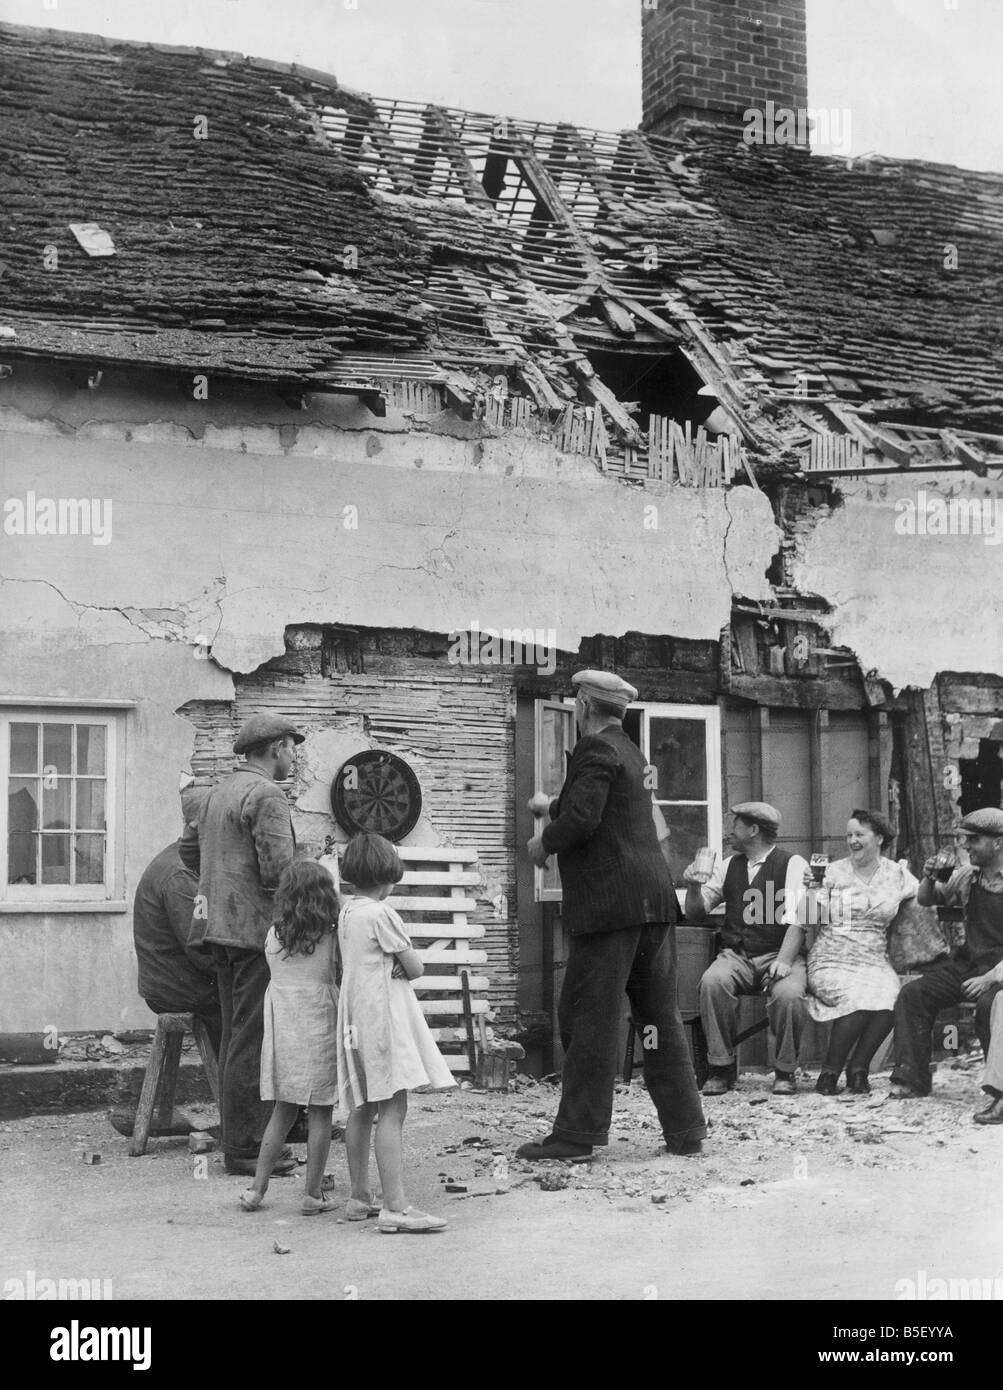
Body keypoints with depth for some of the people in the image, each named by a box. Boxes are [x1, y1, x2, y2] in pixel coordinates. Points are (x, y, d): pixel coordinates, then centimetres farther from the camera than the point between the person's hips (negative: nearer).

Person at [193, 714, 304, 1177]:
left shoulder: (217, 792, 17)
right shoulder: (265, 795, -13)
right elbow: (279, 869, -20)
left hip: (220, 928, 10)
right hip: (257, 926, -10)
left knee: (236, 1034, 14)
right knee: (252, 1039, -6)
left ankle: (239, 1136, 20)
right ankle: (243, 1148, -3)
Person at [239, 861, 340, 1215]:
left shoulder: (273, 935, 3)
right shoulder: (331, 935, -6)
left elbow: (276, 975, 10)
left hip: (281, 1023, 4)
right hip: (318, 1022, -4)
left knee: (283, 1112, 14)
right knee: (319, 1113, 4)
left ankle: (257, 1188, 14)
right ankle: (313, 1193, 7)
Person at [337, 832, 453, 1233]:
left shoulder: (347, 911, 11)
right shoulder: (381, 914, -13)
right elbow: (416, 968, -10)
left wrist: (387, 970, -2)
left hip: (356, 1016, 9)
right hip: (383, 1016, -9)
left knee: (363, 1110, 15)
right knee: (393, 1110, -11)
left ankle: (360, 1197, 23)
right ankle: (395, 1207, -16)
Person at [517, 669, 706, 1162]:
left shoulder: (596, 750, -9)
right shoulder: (630, 752, 19)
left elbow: (582, 819, -21)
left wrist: (543, 843, -5)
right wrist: (553, 808, 31)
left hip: (609, 904, -9)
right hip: (654, 900, 9)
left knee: (588, 1019, -4)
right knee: (659, 1018, 11)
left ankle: (576, 1135, -1)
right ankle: (685, 1129, 13)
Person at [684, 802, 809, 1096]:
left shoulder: (793, 865, 0)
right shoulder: (728, 866, 16)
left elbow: (797, 920, -12)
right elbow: (695, 912, 19)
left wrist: (784, 960, -25)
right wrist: (693, 886, -2)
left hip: (778, 955, -3)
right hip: (735, 955, 3)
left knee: (789, 993, -34)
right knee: (712, 981, -29)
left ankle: (785, 1073, -11)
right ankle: (721, 1069, -18)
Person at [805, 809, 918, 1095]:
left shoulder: (897, 874, 10)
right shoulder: (833, 872, 3)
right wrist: (807, 891, -18)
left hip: (874, 963, 2)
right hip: (830, 962, -2)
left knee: (889, 998, -30)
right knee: (859, 999, -32)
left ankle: (857, 1069, -9)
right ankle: (829, 1072, -13)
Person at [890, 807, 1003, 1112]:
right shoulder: (967, 875, 7)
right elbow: (927, 900, 23)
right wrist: (929, 880, 1)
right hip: (968, 961, 7)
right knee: (912, 994, -7)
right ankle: (911, 1079, -1)